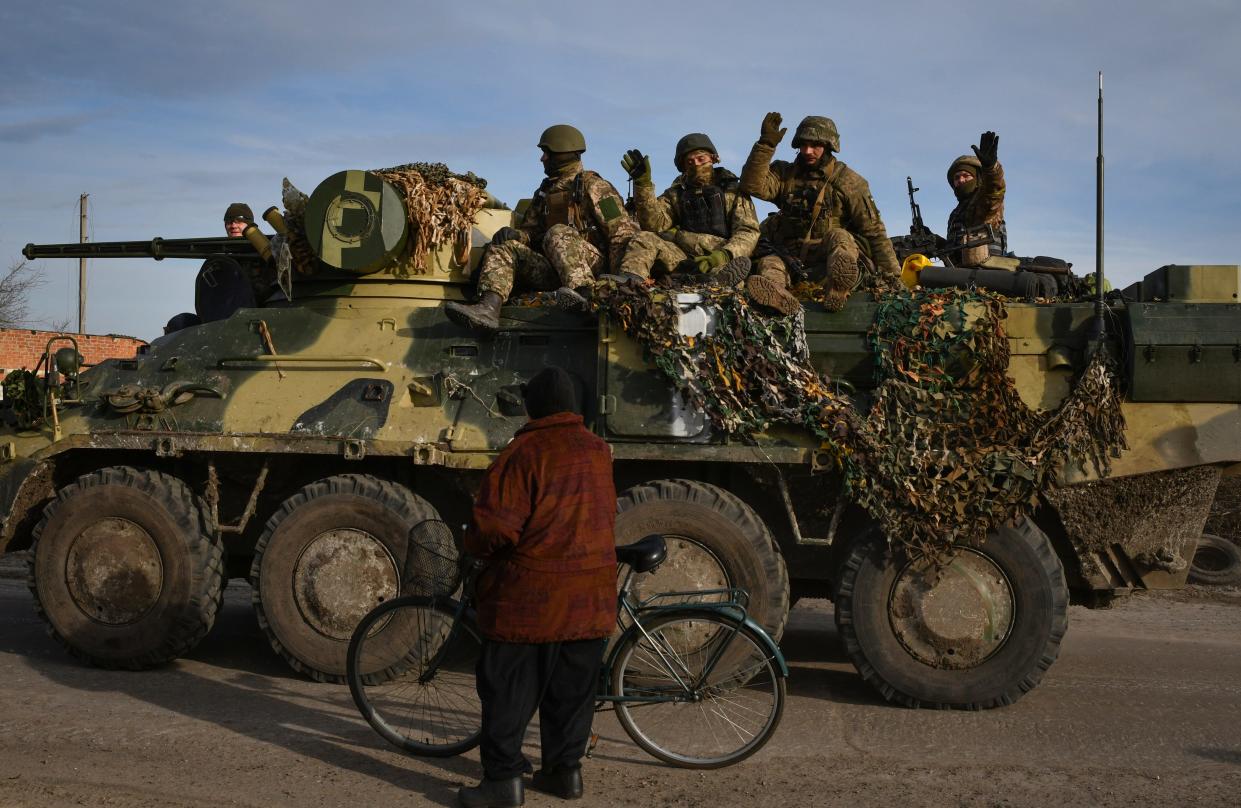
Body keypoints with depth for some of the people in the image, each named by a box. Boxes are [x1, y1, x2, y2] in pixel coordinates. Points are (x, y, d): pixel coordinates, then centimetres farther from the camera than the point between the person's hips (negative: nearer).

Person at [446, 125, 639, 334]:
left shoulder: (593, 186, 1)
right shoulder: (544, 192, 23)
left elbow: (623, 231, -7)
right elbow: (530, 230, 20)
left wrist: (617, 276, -16)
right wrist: (515, 234, -6)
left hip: (592, 264, -6)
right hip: (553, 268, 6)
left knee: (557, 234, -32)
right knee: (504, 247, -11)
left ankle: (583, 291, -51)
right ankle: (488, 307, -35)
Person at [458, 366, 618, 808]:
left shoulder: (525, 452, -15)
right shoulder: (598, 450, 6)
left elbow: (496, 527, -18)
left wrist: (472, 543, 1)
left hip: (530, 593, -6)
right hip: (590, 596, 6)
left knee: (509, 689, 3)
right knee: (572, 687, 15)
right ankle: (565, 769, 23)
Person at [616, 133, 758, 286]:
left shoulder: (733, 191, 13)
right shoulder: (677, 193, 21)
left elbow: (749, 233, -1)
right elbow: (654, 224, 4)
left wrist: (724, 255, -22)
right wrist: (643, 184, -10)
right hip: (683, 256, 2)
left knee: (740, 262, -35)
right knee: (644, 239, -20)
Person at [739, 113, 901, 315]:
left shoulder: (847, 181, 4)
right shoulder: (786, 174, 13)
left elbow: (873, 230, 3)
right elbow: (753, 185, -6)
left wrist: (891, 273, -2)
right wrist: (766, 144, -14)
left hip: (839, 256, -2)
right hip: (792, 258, 2)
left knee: (839, 237, -32)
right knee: (770, 263, -27)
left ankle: (838, 288, -62)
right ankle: (774, 293, -63)